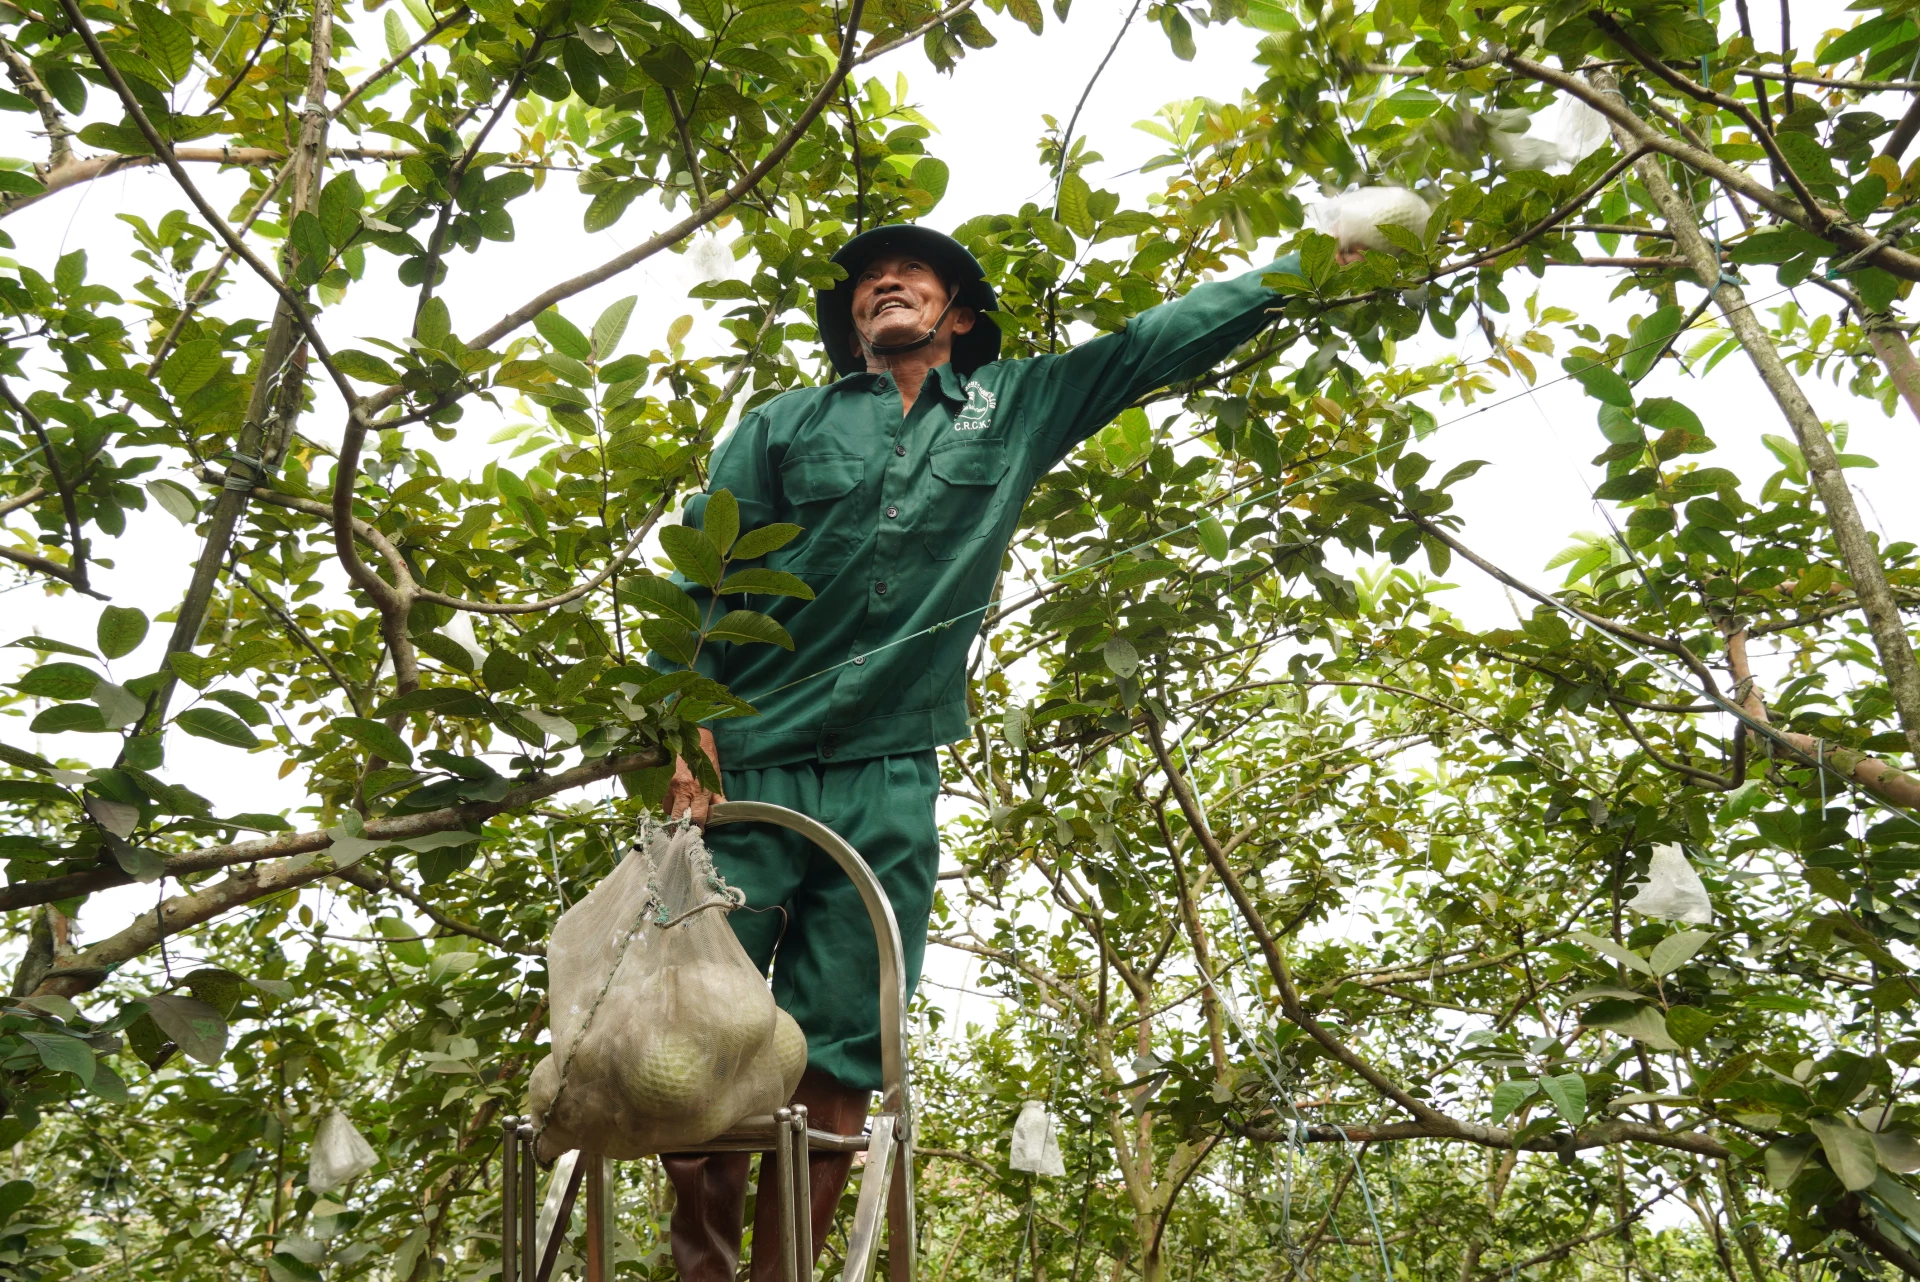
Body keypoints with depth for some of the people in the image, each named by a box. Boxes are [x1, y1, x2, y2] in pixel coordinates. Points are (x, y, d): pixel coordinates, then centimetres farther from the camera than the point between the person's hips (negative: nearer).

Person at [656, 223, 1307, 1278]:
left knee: (835, 1068, 0)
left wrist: (1304, 261, 20)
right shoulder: (783, 423, 12)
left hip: (889, 792, 1)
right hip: (744, 769, 0)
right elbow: (694, 577, 5)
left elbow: (1153, 342, 19)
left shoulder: (1015, 409, 17)